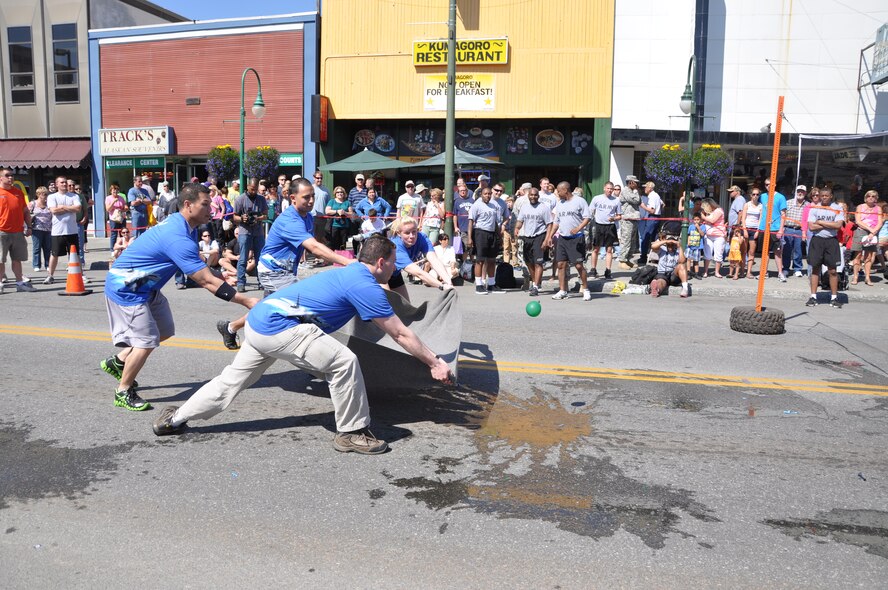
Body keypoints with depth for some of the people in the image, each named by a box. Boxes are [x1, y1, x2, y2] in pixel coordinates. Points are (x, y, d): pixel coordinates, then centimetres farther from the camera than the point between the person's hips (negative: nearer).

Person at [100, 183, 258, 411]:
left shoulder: (180, 225, -1)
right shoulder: (178, 238, -32)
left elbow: (198, 268, 10)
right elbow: (206, 282, -31)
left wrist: (221, 275, -6)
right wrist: (247, 301, -30)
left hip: (144, 288, 10)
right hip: (126, 288, -10)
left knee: (164, 331, 14)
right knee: (147, 341, -7)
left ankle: (117, 361, 31)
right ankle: (123, 393, 12)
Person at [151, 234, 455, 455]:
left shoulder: (349, 273, 15)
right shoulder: (365, 286, -12)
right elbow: (400, 334, -8)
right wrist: (435, 362, 1)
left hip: (260, 322, 10)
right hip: (280, 326, -10)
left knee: (231, 381, 22)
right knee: (343, 362, -13)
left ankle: (174, 419, 36)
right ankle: (351, 432, 0)